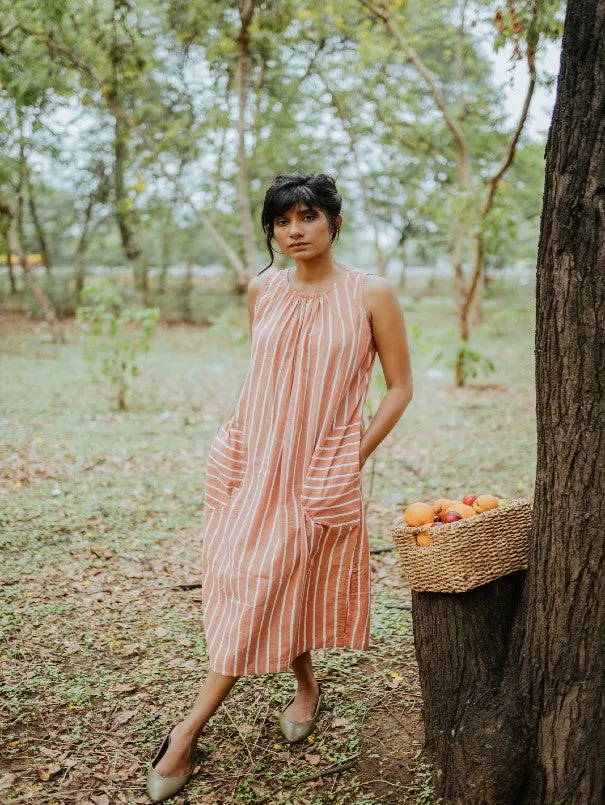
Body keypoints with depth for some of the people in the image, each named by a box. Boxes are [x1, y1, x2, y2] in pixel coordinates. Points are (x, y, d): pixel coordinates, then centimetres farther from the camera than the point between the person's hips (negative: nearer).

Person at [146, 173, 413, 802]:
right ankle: (306, 687, 33)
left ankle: (189, 731, 9)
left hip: (320, 468, -4)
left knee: (264, 587, -2)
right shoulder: (262, 290, 5)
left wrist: (354, 458, -5)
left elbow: (399, 387, -1)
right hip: (247, 458, 4)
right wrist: (245, 437, 13)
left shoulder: (370, 295, -6)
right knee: (249, 582, 8)